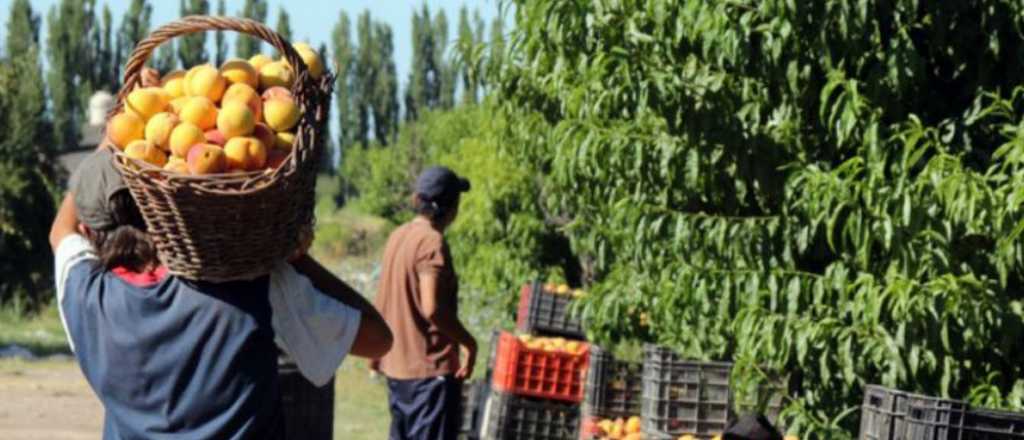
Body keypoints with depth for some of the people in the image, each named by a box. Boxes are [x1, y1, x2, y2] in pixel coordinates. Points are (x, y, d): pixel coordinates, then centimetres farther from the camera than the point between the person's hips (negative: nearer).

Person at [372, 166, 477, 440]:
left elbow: (382, 304, 15)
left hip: (397, 365, 9)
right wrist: (468, 342, -13)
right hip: (431, 367, -9)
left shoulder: (398, 237, 9)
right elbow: (433, 309, -24)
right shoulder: (432, 242, -17)